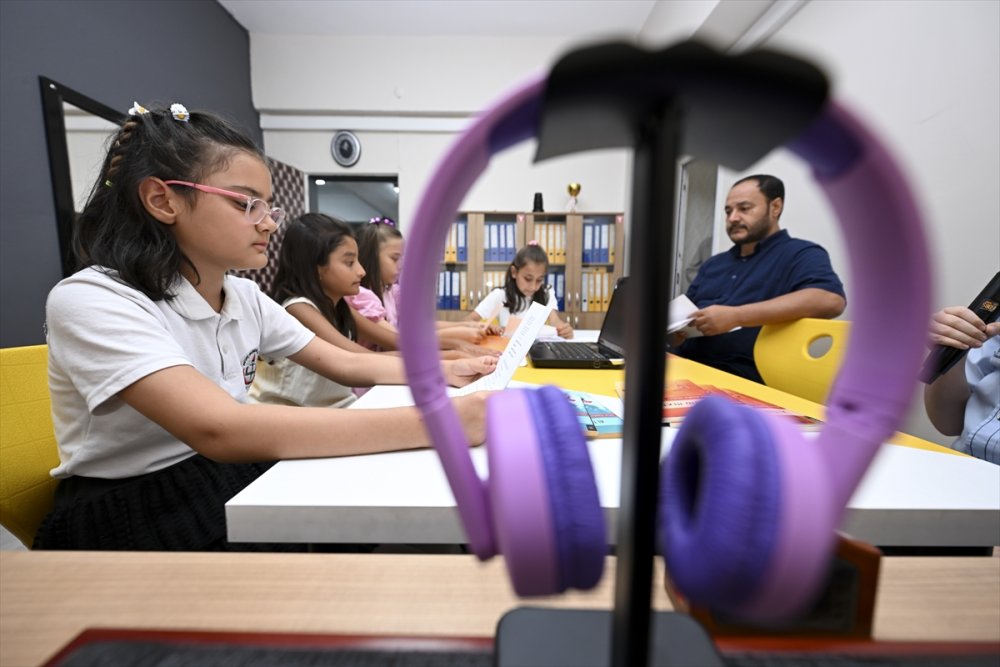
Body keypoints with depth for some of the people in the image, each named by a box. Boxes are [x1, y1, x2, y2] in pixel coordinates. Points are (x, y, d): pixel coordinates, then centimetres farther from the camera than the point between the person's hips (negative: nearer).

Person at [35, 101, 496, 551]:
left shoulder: (244, 297, 0)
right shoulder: (90, 301, -22)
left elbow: (343, 365, 2)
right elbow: (221, 431, -37)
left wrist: (443, 371, -12)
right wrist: (430, 424, -43)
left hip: (229, 494, 6)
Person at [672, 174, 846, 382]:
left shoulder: (799, 254, 4)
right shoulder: (713, 263, 24)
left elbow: (830, 300, -15)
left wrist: (735, 316, -22)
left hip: (742, 378, -6)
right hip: (685, 365, 6)